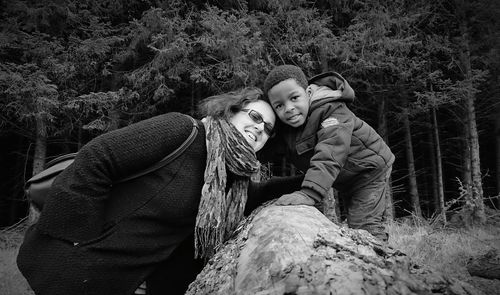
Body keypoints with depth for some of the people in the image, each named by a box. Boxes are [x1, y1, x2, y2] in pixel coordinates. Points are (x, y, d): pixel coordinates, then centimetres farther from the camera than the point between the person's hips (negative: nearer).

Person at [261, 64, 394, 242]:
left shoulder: (332, 109, -33)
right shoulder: (284, 127, -10)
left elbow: (330, 155, -48)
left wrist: (310, 192, -59)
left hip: (369, 169, -7)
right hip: (345, 180, 8)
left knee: (363, 225, -15)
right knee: (354, 222, 17)